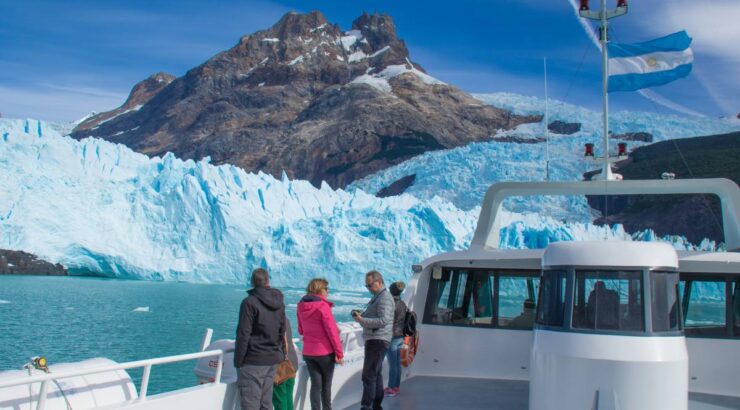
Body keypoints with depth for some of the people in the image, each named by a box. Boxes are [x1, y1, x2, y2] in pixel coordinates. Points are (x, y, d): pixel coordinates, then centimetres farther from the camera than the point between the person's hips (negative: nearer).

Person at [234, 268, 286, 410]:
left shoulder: (250, 302, -12)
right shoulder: (279, 303, 9)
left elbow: (243, 335, -14)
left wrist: (238, 361, -8)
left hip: (253, 361, -7)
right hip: (272, 360, 7)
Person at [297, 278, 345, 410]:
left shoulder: (301, 306, 4)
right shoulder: (323, 306, -16)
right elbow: (332, 331, -16)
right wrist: (339, 352, -11)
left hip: (308, 352, 5)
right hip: (325, 352, -5)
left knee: (315, 384, 8)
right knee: (326, 384, 11)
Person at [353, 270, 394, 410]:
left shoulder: (384, 298, -13)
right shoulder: (377, 297, 19)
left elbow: (384, 320, -22)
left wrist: (362, 320, -24)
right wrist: (362, 315, 6)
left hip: (378, 341, -11)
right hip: (374, 340, 11)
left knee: (369, 376, -13)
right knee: (376, 375, 14)